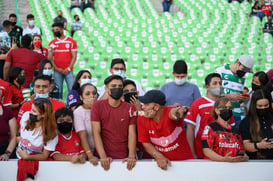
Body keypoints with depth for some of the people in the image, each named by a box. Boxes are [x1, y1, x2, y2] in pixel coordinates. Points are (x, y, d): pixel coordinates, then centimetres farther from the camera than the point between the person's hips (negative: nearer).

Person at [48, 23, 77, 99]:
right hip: (57, 71, 1)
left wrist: (68, 68, -9)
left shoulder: (71, 42, 5)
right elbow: (50, 58, 6)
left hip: (68, 71, -1)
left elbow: (74, 56, 1)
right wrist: (56, 68, -7)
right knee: (58, 91, 0)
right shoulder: (52, 43, 9)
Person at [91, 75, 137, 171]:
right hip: (104, 158, -1)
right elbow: (96, 132, -5)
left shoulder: (130, 108, 4)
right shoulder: (97, 105, 0)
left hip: (124, 158, 1)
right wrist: (103, 156, -16)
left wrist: (131, 156, -14)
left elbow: (132, 134, 0)